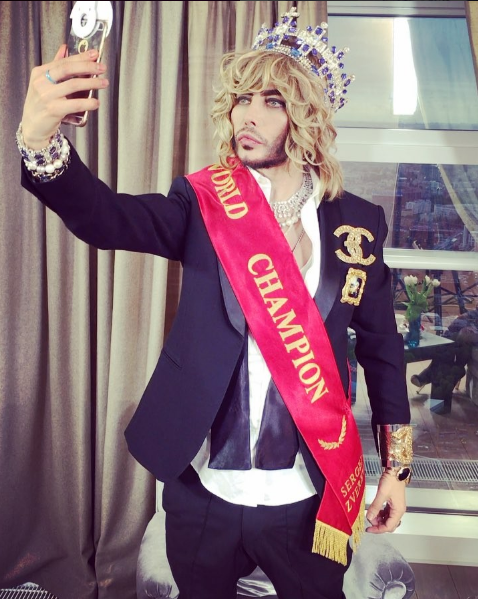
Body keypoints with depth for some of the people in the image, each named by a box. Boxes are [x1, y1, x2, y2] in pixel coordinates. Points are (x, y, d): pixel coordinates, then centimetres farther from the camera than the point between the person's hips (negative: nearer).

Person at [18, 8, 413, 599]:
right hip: (202, 491, 1)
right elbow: (107, 217, -22)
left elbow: (381, 347, 2)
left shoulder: (357, 221, -3)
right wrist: (40, 138, -41)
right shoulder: (204, 203, -5)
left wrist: (396, 466, 4)